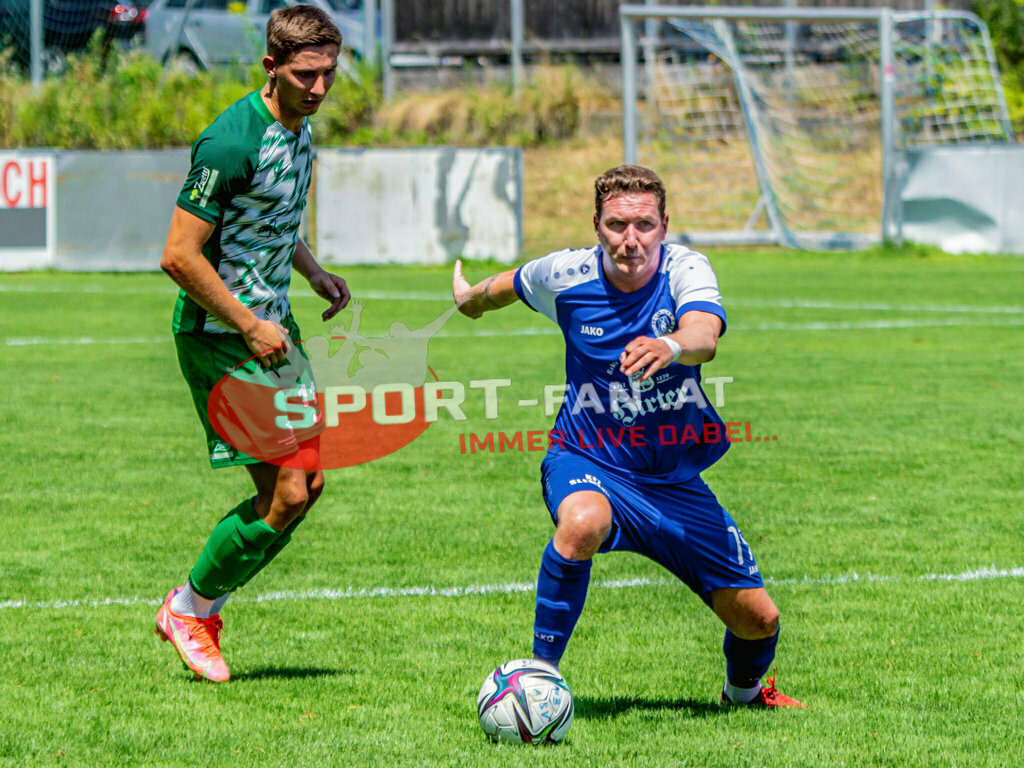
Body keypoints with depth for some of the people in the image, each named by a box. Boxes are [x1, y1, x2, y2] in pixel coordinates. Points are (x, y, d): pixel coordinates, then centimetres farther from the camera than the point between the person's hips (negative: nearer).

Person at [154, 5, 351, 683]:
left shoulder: (298, 127, 7)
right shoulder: (232, 142, -22)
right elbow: (180, 257, -23)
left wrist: (315, 272, 9)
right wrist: (250, 328, -19)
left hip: (272, 328, 9)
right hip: (221, 337, -9)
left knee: (308, 482, 8)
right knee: (285, 495, -11)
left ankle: (202, 603, 22)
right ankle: (188, 609, 9)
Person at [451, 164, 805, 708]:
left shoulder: (685, 270, -17)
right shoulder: (565, 276, -12)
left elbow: (705, 335, -40)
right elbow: (511, 285, 14)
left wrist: (671, 347, -64)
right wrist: (472, 297, 35)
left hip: (673, 476, 2)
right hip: (589, 463, -1)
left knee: (758, 618, 1)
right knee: (584, 522, -40)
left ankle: (743, 689, 38)